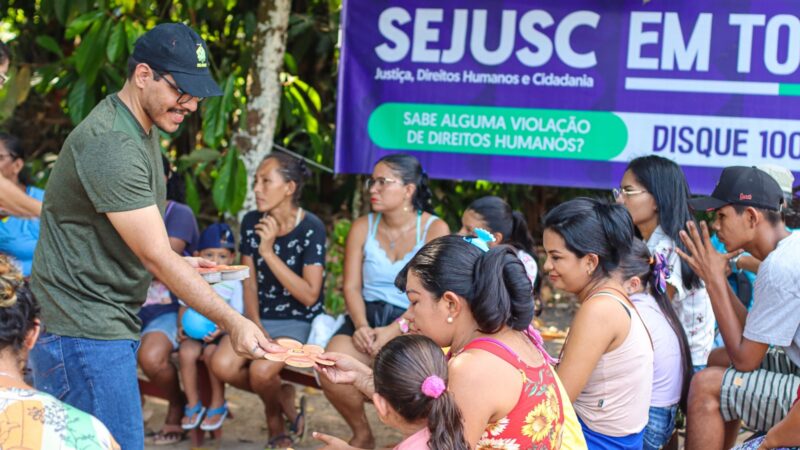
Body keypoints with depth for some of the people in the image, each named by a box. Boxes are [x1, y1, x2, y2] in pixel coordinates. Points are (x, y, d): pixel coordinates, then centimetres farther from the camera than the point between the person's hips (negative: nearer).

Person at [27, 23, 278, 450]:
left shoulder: (144, 127, 12)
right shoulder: (110, 144, -21)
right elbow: (156, 258, -23)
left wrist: (178, 264, 8)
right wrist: (233, 322, -23)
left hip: (112, 324, 10)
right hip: (85, 333, -10)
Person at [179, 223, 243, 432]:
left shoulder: (233, 283, -2)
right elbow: (185, 306, 12)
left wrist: (221, 328, -24)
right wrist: (181, 325, -7)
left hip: (222, 333, -3)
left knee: (211, 352, -32)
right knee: (186, 352, -27)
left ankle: (218, 404, -12)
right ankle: (193, 404, -11)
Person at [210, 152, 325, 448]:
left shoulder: (311, 228, -15)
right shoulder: (252, 222, 1)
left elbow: (309, 295, -21)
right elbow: (249, 282, 5)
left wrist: (269, 252, -24)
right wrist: (256, 327, -10)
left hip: (298, 321, -5)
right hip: (260, 315, 5)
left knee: (261, 371, -30)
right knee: (222, 365, -22)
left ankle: (274, 413, 8)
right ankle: (282, 396, 8)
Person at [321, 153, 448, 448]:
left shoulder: (435, 230, -2)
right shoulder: (362, 228, 9)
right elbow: (352, 286, 4)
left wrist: (393, 331, -22)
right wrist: (361, 325, -17)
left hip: (413, 322, -3)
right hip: (369, 314, 3)